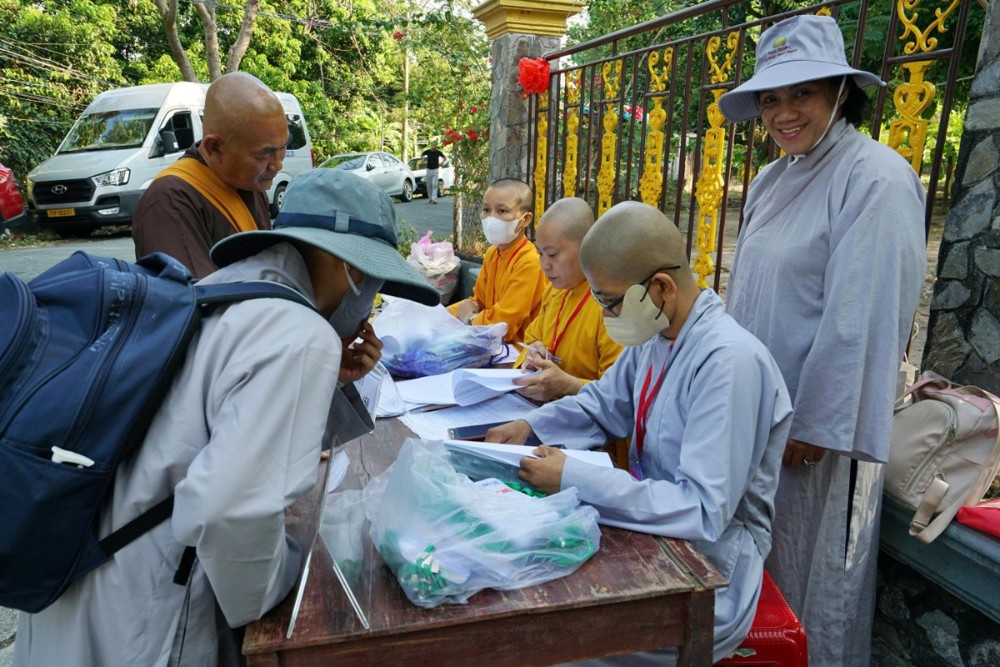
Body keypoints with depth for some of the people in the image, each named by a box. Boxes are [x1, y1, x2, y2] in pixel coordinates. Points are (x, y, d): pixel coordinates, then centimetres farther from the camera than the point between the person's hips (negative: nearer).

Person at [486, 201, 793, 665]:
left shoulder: (729, 361, -27)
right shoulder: (655, 335, 0)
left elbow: (704, 510, -29)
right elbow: (603, 404, 16)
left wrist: (573, 479, -27)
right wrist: (530, 426, -1)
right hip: (651, 528, 8)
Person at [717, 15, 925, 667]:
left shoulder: (876, 178, -15)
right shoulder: (772, 182, 9)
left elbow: (861, 317, -19)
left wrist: (818, 424, -17)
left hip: (817, 423, -7)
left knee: (810, 571, 9)